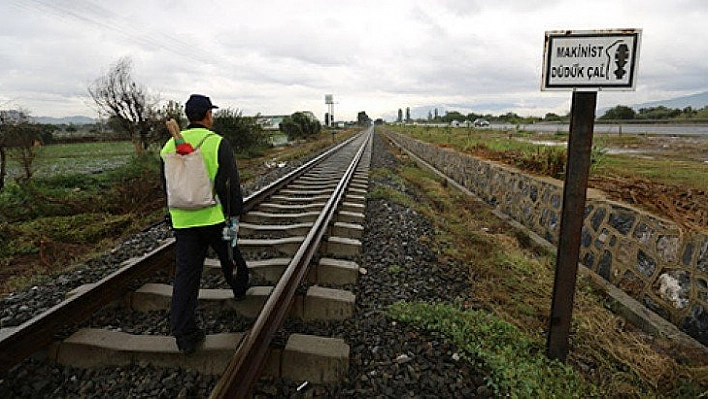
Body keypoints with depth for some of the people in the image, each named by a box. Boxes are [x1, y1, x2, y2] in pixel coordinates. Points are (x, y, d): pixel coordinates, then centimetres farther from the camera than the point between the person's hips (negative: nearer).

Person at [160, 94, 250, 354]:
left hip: (182, 220, 4)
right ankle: (240, 287, 48)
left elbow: (166, 185, 15)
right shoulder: (217, 143, -9)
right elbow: (231, 184, -11)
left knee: (186, 273, 5)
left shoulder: (170, 146, 7)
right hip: (215, 216, -3)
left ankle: (185, 335, 7)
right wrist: (235, 214, -2)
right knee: (229, 254, 22)